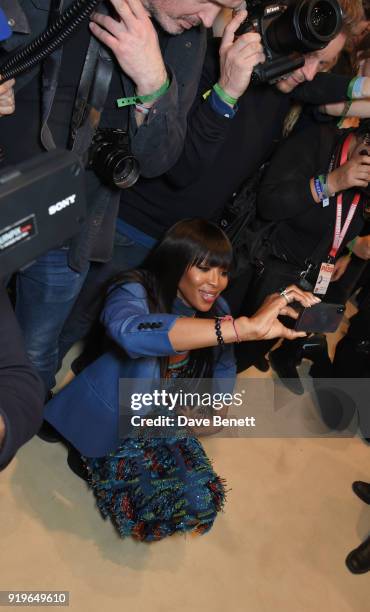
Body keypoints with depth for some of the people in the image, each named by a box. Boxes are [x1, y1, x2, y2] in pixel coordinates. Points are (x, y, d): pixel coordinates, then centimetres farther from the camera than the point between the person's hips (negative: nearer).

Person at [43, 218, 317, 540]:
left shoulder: (217, 311, -7)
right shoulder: (134, 292, -27)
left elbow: (224, 368, 9)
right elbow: (131, 330, -53)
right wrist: (247, 327, -60)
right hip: (106, 423, -5)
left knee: (201, 505, -6)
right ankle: (93, 461, 9)